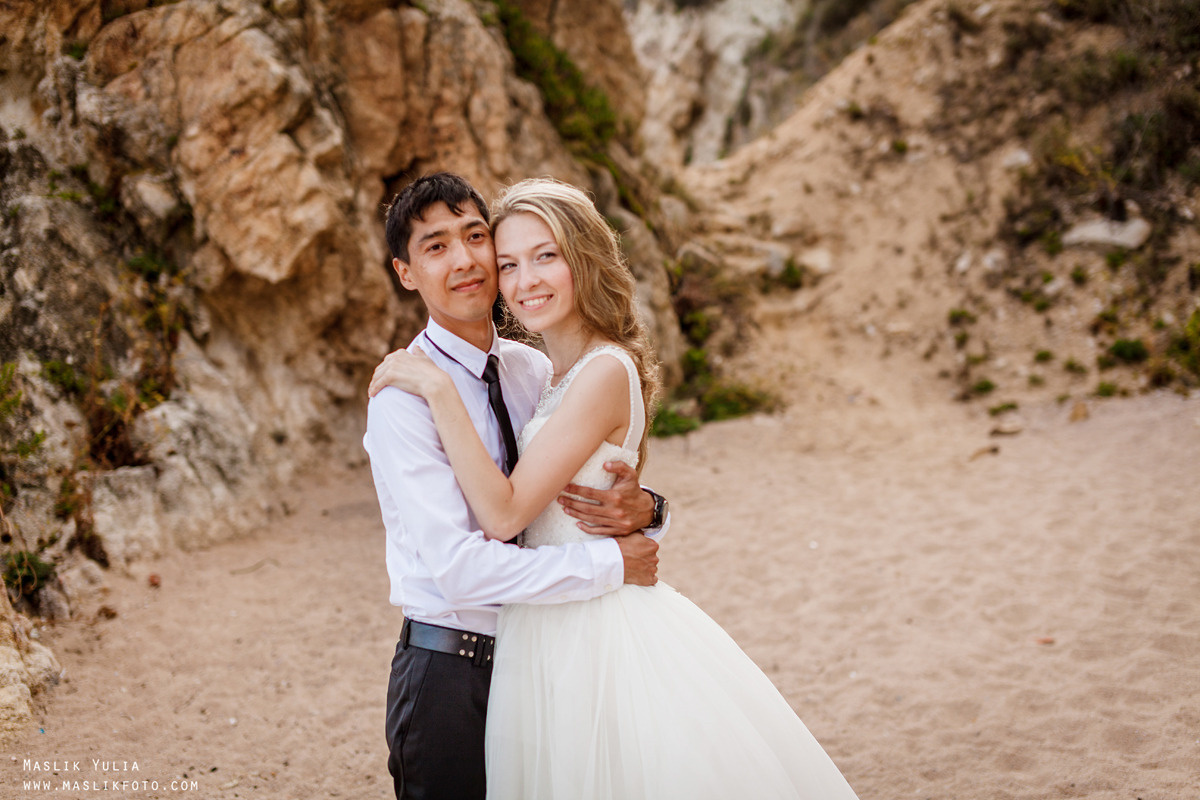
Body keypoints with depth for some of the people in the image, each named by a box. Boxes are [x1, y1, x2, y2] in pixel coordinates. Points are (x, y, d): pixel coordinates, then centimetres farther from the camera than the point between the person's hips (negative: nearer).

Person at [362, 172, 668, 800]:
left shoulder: (535, 370, 4)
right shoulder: (402, 398, -15)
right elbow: (459, 568, -24)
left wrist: (642, 509, -17)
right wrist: (611, 564, -19)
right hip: (449, 676, -5)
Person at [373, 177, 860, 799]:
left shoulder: (605, 371, -18)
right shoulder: (553, 374, 10)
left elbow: (503, 514, -22)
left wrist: (439, 390, -22)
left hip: (593, 629, -9)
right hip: (547, 635, 9)